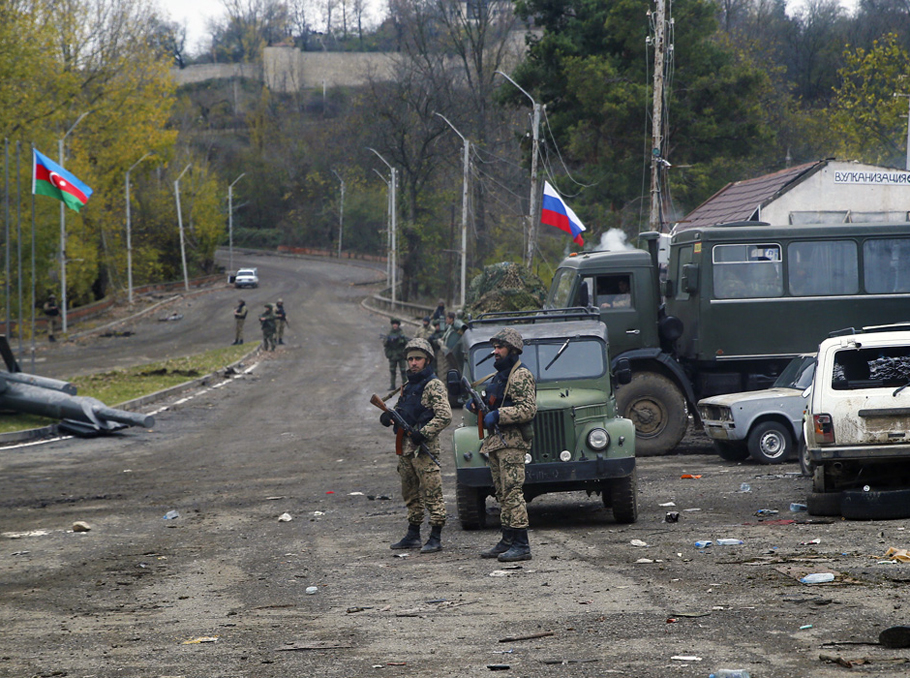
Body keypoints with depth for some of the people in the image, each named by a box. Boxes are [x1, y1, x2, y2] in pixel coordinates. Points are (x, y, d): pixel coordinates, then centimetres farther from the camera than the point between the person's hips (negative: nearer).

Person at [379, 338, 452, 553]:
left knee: (431, 495, -6)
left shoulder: (433, 386, -8)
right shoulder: (408, 386, 18)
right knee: (411, 495, 14)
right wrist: (388, 417, 2)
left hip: (424, 449, -9)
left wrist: (423, 433, -23)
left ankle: (435, 539, -5)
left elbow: (445, 416, -17)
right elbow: (400, 412, 25)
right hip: (405, 449, 9)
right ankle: (413, 535, 22)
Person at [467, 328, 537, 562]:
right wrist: (477, 404, 8)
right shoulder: (500, 375, 21)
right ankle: (507, 541, 16)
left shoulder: (521, 375, -10)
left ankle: (521, 546, -16)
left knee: (512, 492, -14)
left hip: (512, 441, -10)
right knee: (502, 493, 11)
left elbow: (528, 409, -20)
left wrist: (497, 416, -22)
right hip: (495, 441, 10)